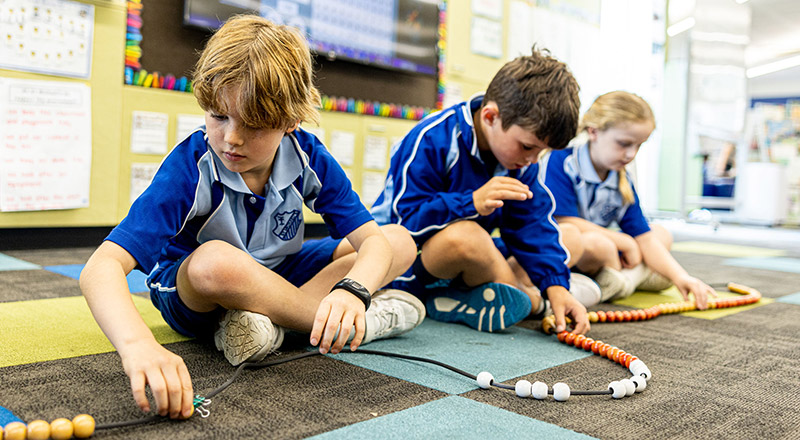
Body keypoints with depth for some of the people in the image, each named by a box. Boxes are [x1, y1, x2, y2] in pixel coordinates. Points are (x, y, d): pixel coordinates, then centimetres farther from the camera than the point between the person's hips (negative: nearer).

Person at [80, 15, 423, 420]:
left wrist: (351, 290, -46)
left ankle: (263, 321, -23)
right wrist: (138, 343, -59)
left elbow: (373, 241, -22)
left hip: (275, 278, 4)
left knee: (402, 242, -10)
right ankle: (360, 323, -24)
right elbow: (101, 267, -38)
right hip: (189, 293, -4)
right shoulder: (189, 168, -28)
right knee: (216, 261, -42)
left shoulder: (309, 158, -17)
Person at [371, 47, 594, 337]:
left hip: (473, 258, 8)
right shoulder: (431, 142, -23)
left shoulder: (518, 152, -2)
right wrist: (472, 203, -40)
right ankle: (530, 299, -14)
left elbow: (532, 223, -5)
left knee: (571, 239, 5)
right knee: (461, 235, -42)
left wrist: (555, 284, -19)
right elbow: (407, 222, -27)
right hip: (409, 266, -7)